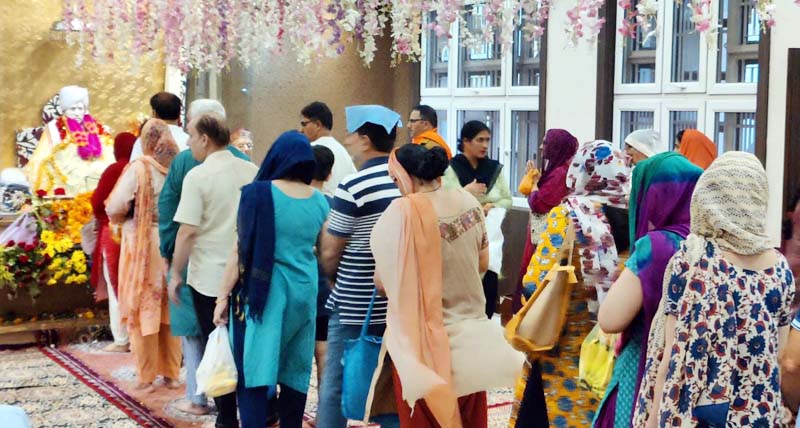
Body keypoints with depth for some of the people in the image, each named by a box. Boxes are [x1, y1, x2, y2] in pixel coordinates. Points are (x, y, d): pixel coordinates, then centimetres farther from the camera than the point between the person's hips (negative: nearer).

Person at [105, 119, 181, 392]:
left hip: (143, 247, -4)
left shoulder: (139, 169, -13)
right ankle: (171, 374, 20)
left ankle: (146, 378, 11)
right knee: (171, 310, 14)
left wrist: (128, 218, 7)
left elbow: (114, 209, -13)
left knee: (143, 311, 6)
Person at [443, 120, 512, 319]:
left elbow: (508, 200, 12)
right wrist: (465, 192, -20)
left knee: (489, 286, 1)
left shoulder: (495, 168, 12)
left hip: (490, 237, 4)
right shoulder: (450, 169, -1)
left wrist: (492, 206, -7)